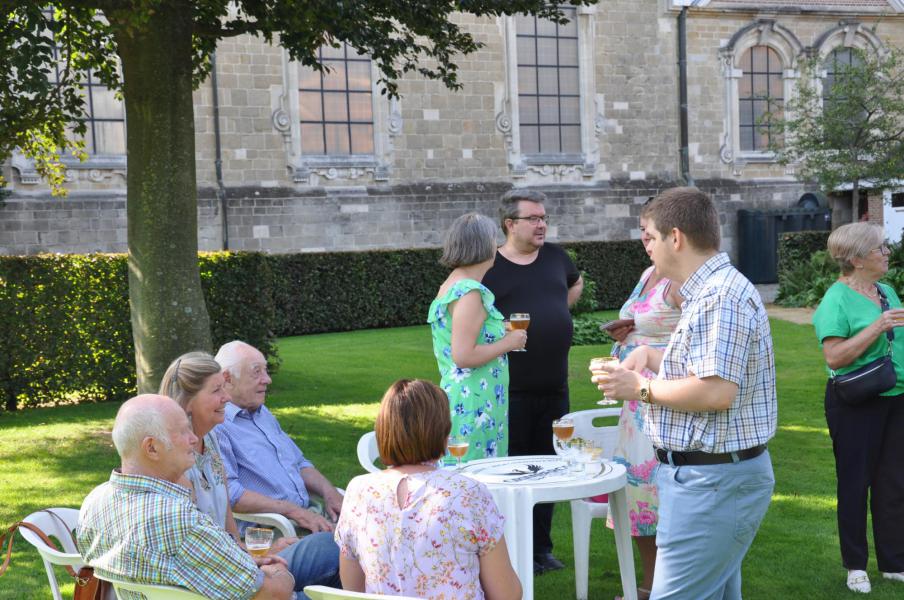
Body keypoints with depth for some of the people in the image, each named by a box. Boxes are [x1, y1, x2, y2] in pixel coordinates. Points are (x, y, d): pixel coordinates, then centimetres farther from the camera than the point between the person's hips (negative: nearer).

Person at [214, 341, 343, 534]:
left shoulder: (263, 413, 23)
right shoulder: (216, 425, -9)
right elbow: (229, 493, -20)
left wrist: (329, 492, 9)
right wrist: (293, 511, -19)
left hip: (309, 513, 9)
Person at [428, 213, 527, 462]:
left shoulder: (452, 285, 14)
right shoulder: (470, 294, -17)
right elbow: (463, 356, -23)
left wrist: (500, 331, 20)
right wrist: (507, 343, -11)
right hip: (474, 405, -10)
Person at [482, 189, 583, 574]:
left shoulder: (555, 257, 9)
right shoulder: (489, 268, -6)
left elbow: (576, 284, 30)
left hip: (555, 387, 6)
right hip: (512, 390, -5)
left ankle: (542, 548, 25)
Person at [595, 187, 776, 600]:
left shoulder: (721, 296, -20)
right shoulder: (710, 291, 15)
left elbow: (716, 391, -27)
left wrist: (641, 388, -15)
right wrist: (650, 354, 12)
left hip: (714, 481, -11)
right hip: (711, 475, 11)